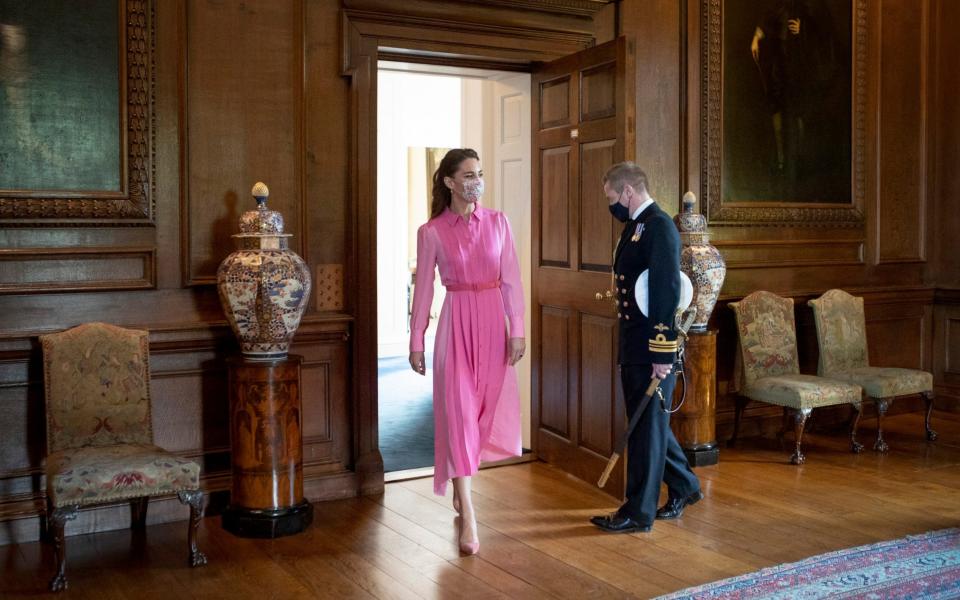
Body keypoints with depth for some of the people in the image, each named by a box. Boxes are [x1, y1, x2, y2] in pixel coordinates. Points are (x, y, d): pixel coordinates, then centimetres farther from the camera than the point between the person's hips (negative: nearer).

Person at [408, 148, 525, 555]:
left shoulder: (498, 222, 2)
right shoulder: (431, 231, -3)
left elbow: (511, 280, 1)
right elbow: (423, 288, 1)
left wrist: (517, 330, -4)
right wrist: (416, 341, 2)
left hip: (493, 321, 3)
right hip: (456, 322, -3)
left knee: (487, 408, 11)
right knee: (458, 411, -6)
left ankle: (461, 480, 38)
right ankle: (468, 517, -2)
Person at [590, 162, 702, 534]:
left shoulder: (659, 227, -15)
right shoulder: (635, 227, 15)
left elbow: (667, 292, -21)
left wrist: (662, 354, -21)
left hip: (651, 350, -9)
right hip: (633, 348, 9)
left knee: (647, 426, 2)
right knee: (647, 423, 18)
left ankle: (639, 513, 13)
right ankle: (684, 487, 35)